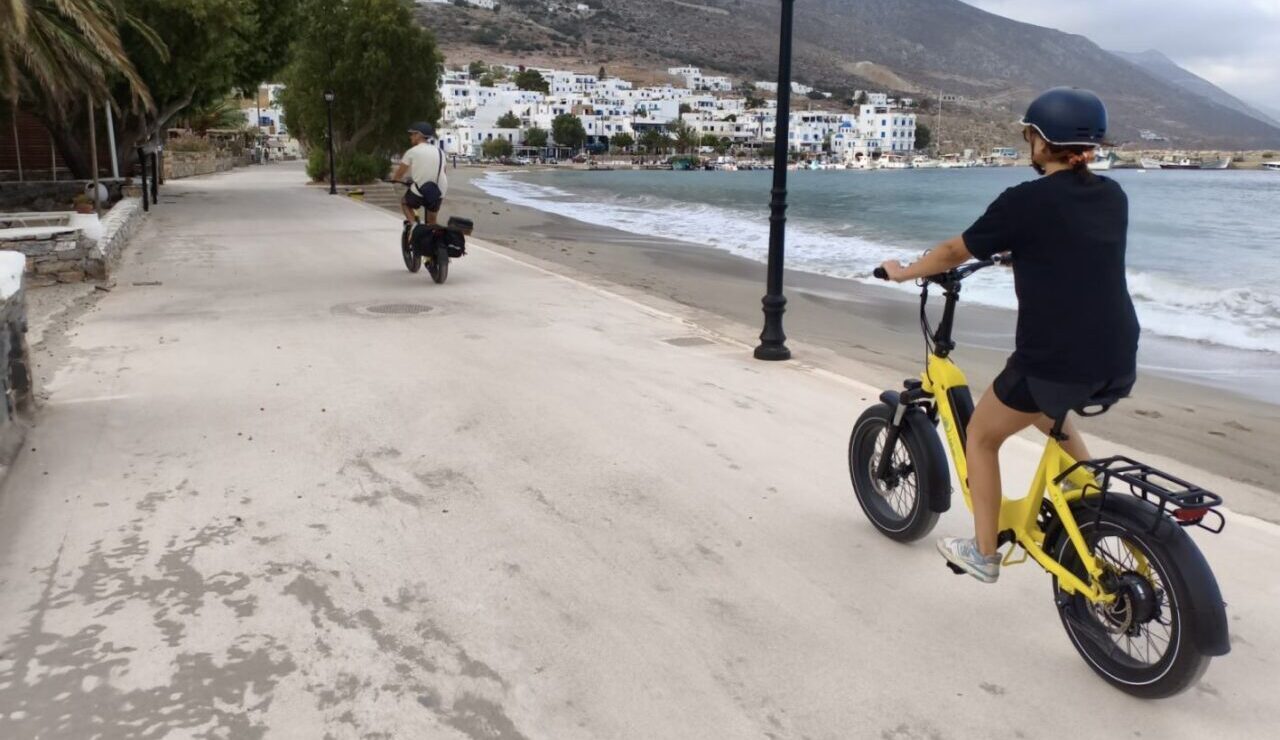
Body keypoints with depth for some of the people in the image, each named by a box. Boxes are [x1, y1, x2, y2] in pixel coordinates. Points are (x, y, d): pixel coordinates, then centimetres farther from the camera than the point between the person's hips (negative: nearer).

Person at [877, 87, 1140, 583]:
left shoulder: (1026, 201, -9)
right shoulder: (1113, 196, 9)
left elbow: (955, 252, 0)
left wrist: (903, 272, 17)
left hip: (1055, 362, -7)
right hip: (1118, 364, 7)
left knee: (981, 436, 17)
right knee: (1043, 409, 37)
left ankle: (983, 553, 25)